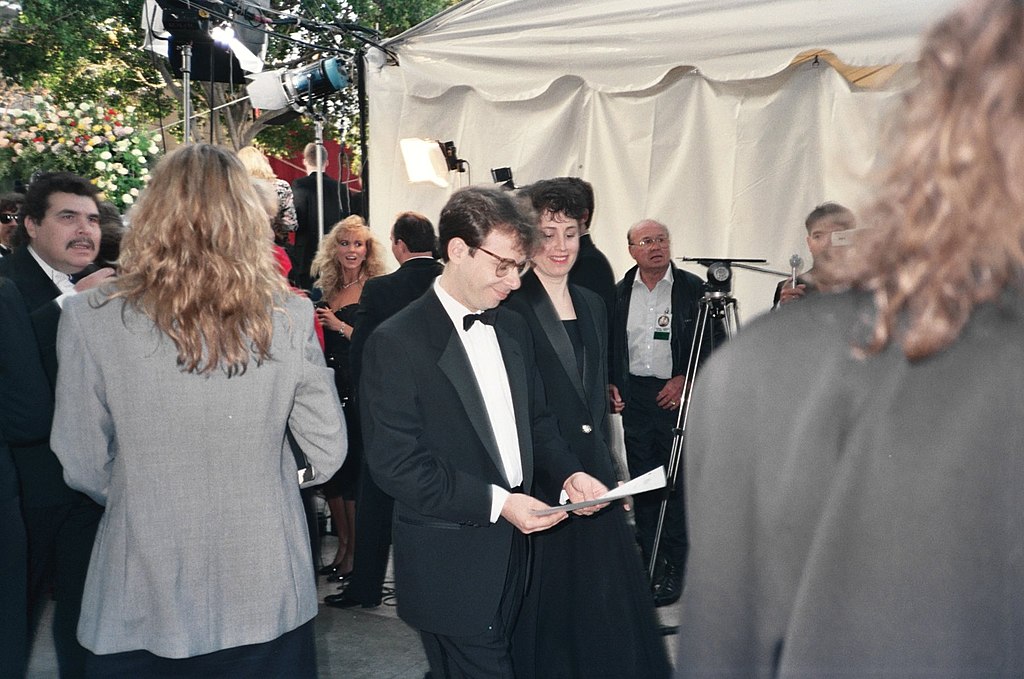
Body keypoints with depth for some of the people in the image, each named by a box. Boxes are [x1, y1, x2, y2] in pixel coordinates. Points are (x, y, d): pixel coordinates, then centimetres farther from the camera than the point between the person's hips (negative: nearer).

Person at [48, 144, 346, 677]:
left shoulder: (91, 320, -13)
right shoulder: (291, 317, -10)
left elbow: (84, 469, -6)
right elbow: (327, 454, -4)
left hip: (143, 604, -1)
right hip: (269, 594, 1)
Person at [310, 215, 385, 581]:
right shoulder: (323, 290, 13)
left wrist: (340, 326, -18)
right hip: (330, 386, 6)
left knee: (353, 468, -2)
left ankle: (356, 551, 10)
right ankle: (342, 545, 22)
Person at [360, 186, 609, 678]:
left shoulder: (513, 329, 10)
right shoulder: (396, 342, -14)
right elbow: (396, 463, -18)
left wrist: (568, 472, -1)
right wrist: (496, 502, -21)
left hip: (513, 548, 7)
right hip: (450, 568, -7)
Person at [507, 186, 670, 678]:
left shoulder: (591, 305, 12)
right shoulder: (511, 309, -11)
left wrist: (610, 470, 15)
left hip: (594, 480, 7)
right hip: (538, 487, -7)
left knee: (604, 613, 15)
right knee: (547, 614, 8)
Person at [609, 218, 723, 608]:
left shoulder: (693, 289, 0)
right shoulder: (619, 294, 9)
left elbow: (715, 343, 1)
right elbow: (607, 346, 14)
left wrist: (686, 380, -8)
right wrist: (610, 385, 1)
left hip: (679, 395, -3)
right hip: (634, 397, 3)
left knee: (677, 484, -2)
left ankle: (674, 569, 7)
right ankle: (650, 564, 15)